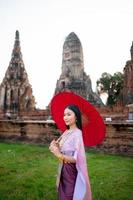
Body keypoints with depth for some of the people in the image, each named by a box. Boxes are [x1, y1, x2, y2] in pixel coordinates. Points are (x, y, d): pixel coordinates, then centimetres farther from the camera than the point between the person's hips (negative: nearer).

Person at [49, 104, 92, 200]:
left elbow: (77, 159, -24)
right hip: (64, 169, 7)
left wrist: (60, 155, -34)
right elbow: (63, 150, 7)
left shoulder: (77, 133, -22)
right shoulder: (66, 132, 2)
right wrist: (55, 146, -11)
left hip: (72, 171, -7)